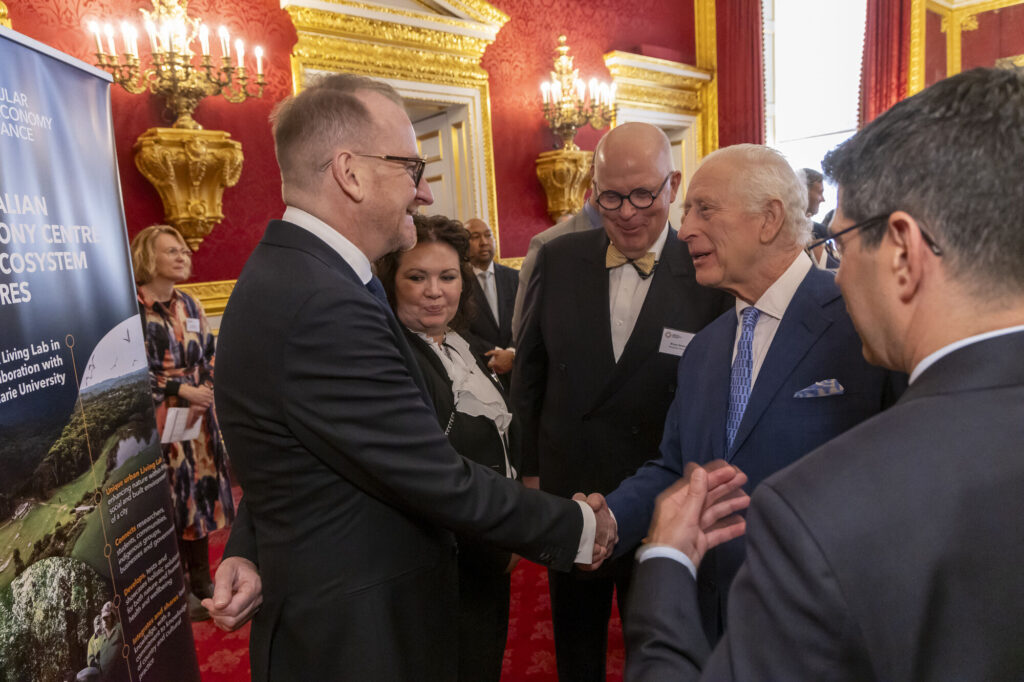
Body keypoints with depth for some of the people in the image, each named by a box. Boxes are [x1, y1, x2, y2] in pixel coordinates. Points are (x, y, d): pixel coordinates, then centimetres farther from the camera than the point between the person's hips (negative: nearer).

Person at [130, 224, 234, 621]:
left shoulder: (189, 305, 11)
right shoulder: (131, 306, -8)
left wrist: (202, 398, -5)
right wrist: (182, 390, -16)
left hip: (197, 415, 6)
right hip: (156, 418, -6)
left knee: (200, 491, 11)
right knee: (168, 498, 0)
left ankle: (201, 580, 25)